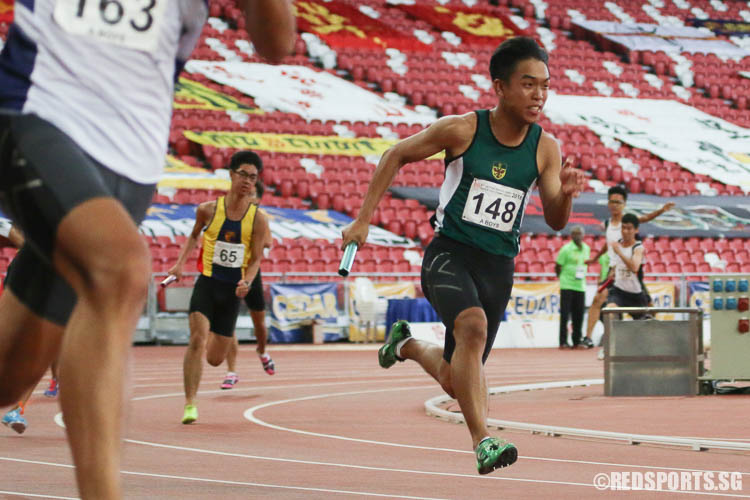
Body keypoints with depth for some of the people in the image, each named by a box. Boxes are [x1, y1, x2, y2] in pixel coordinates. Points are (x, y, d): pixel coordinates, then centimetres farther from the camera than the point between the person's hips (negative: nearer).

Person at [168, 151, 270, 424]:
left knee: (215, 359, 8)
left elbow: (255, 260, -1)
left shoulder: (258, 219, -4)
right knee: (198, 340, -23)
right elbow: (194, 235, 17)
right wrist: (180, 263, 4)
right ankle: (190, 403, -19)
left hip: (232, 290, 1)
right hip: (207, 283, -1)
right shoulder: (208, 209, -3)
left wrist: (246, 282, -20)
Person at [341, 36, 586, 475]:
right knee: (473, 326, -34)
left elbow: (556, 222, 1)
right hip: (450, 253, -4)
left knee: (455, 379, 10)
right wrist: (363, 220, 1)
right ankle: (483, 441, -35)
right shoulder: (461, 130, -9)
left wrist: (565, 194, -22)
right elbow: (396, 156, 4)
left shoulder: (546, 147, -2)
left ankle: (407, 344, 44)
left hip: (499, 266, 4)